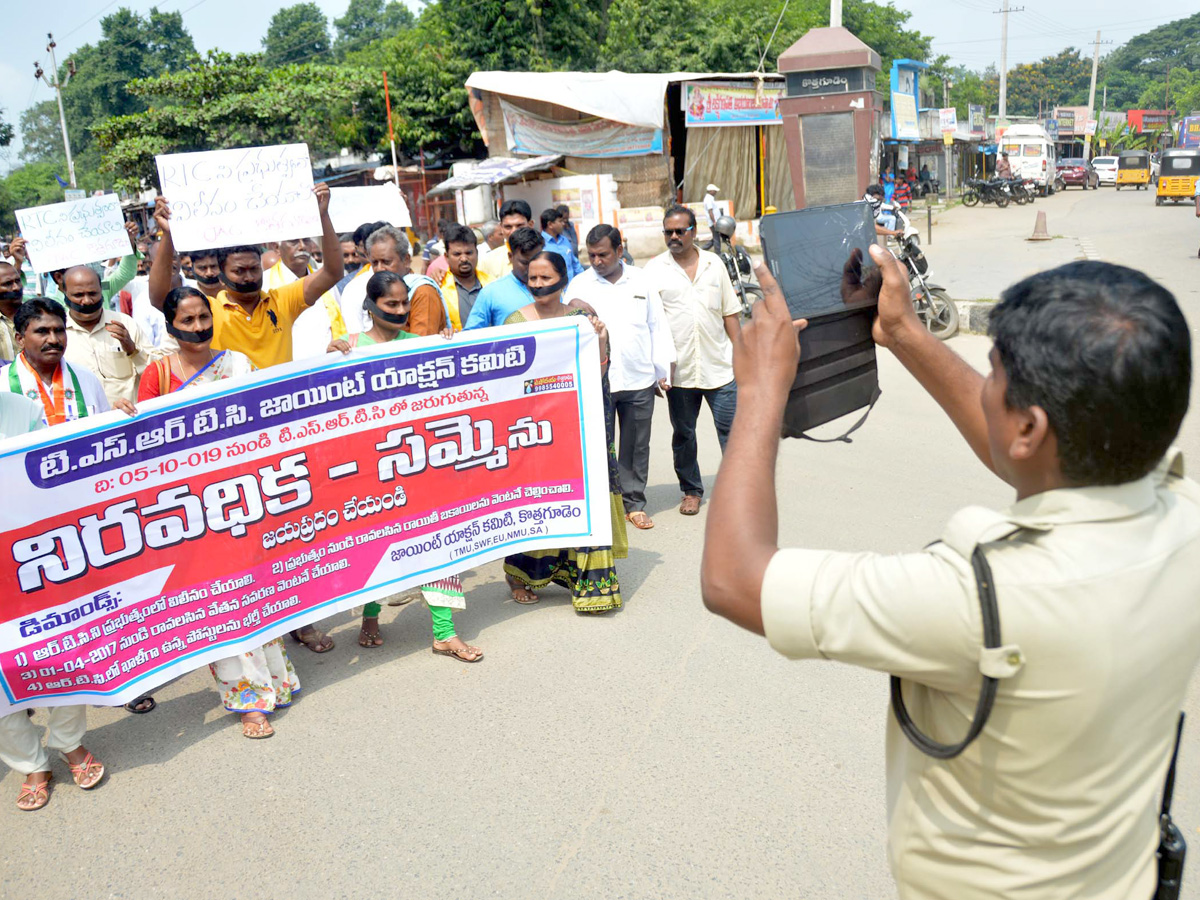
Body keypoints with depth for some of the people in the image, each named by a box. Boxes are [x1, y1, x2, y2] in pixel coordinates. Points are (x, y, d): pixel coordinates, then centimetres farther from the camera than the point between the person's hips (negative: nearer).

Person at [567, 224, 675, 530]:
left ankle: (634, 503, 22)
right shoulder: (579, 285, 2)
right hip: (596, 382, -2)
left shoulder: (641, 280, 9)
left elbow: (658, 327, 12)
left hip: (639, 380, 2)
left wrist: (663, 372, 9)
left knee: (636, 446, 9)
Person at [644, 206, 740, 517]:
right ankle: (691, 491, 24)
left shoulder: (714, 263, 9)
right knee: (683, 434, 9)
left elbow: (730, 312, 13)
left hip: (719, 365, 1)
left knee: (731, 427, 1)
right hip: (679, 369, -1)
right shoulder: (654, 269, 2)